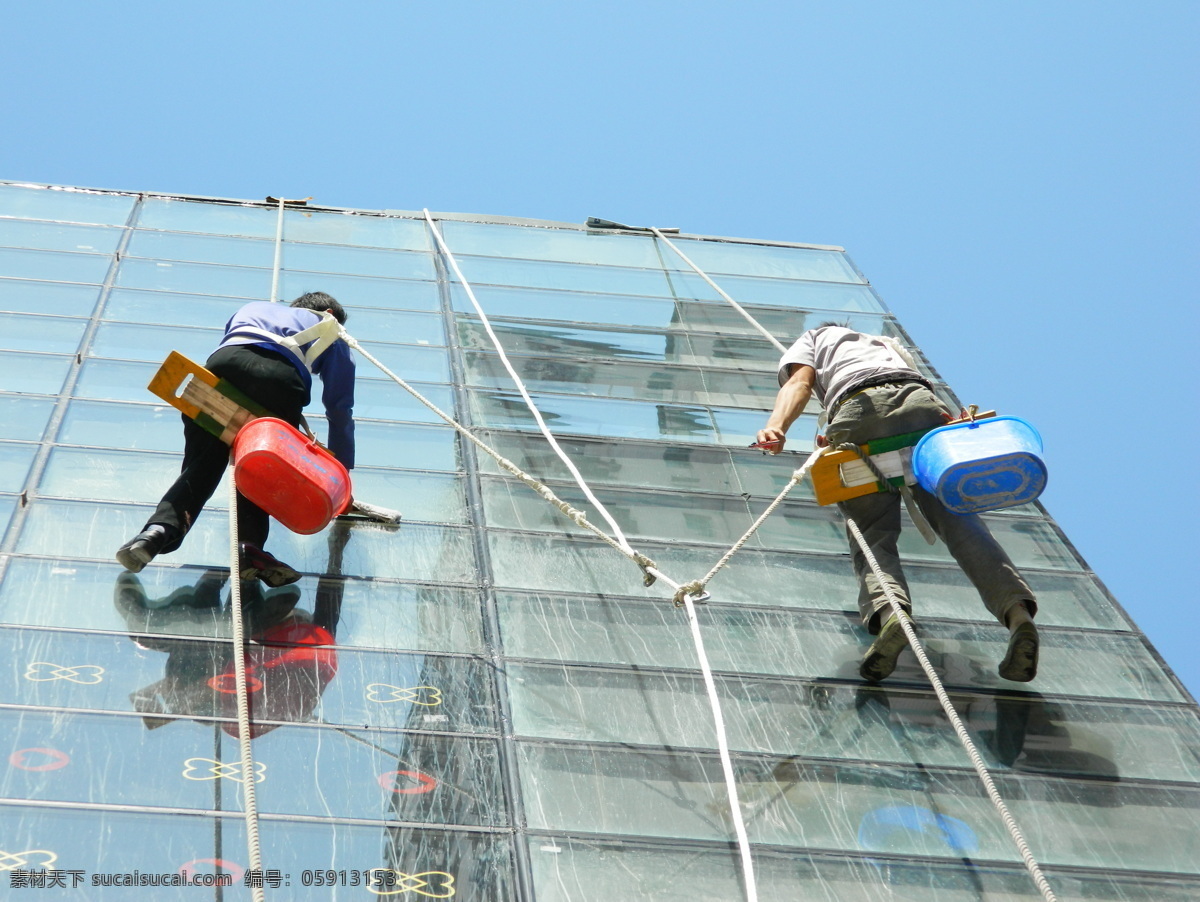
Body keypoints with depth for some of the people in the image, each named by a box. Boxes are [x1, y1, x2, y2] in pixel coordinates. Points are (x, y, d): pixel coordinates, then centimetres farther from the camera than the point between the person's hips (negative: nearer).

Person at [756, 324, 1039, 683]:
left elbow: (799, 382, 13)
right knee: (956, 517, -4)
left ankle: (887, 612, -31)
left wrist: (776, 426, -3)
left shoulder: (812, 339, 34)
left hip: (859, 409, -2)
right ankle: (1016, 609, -26)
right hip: (921, 401, 3)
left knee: (872, 533, -2)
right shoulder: (889, 344, 47)